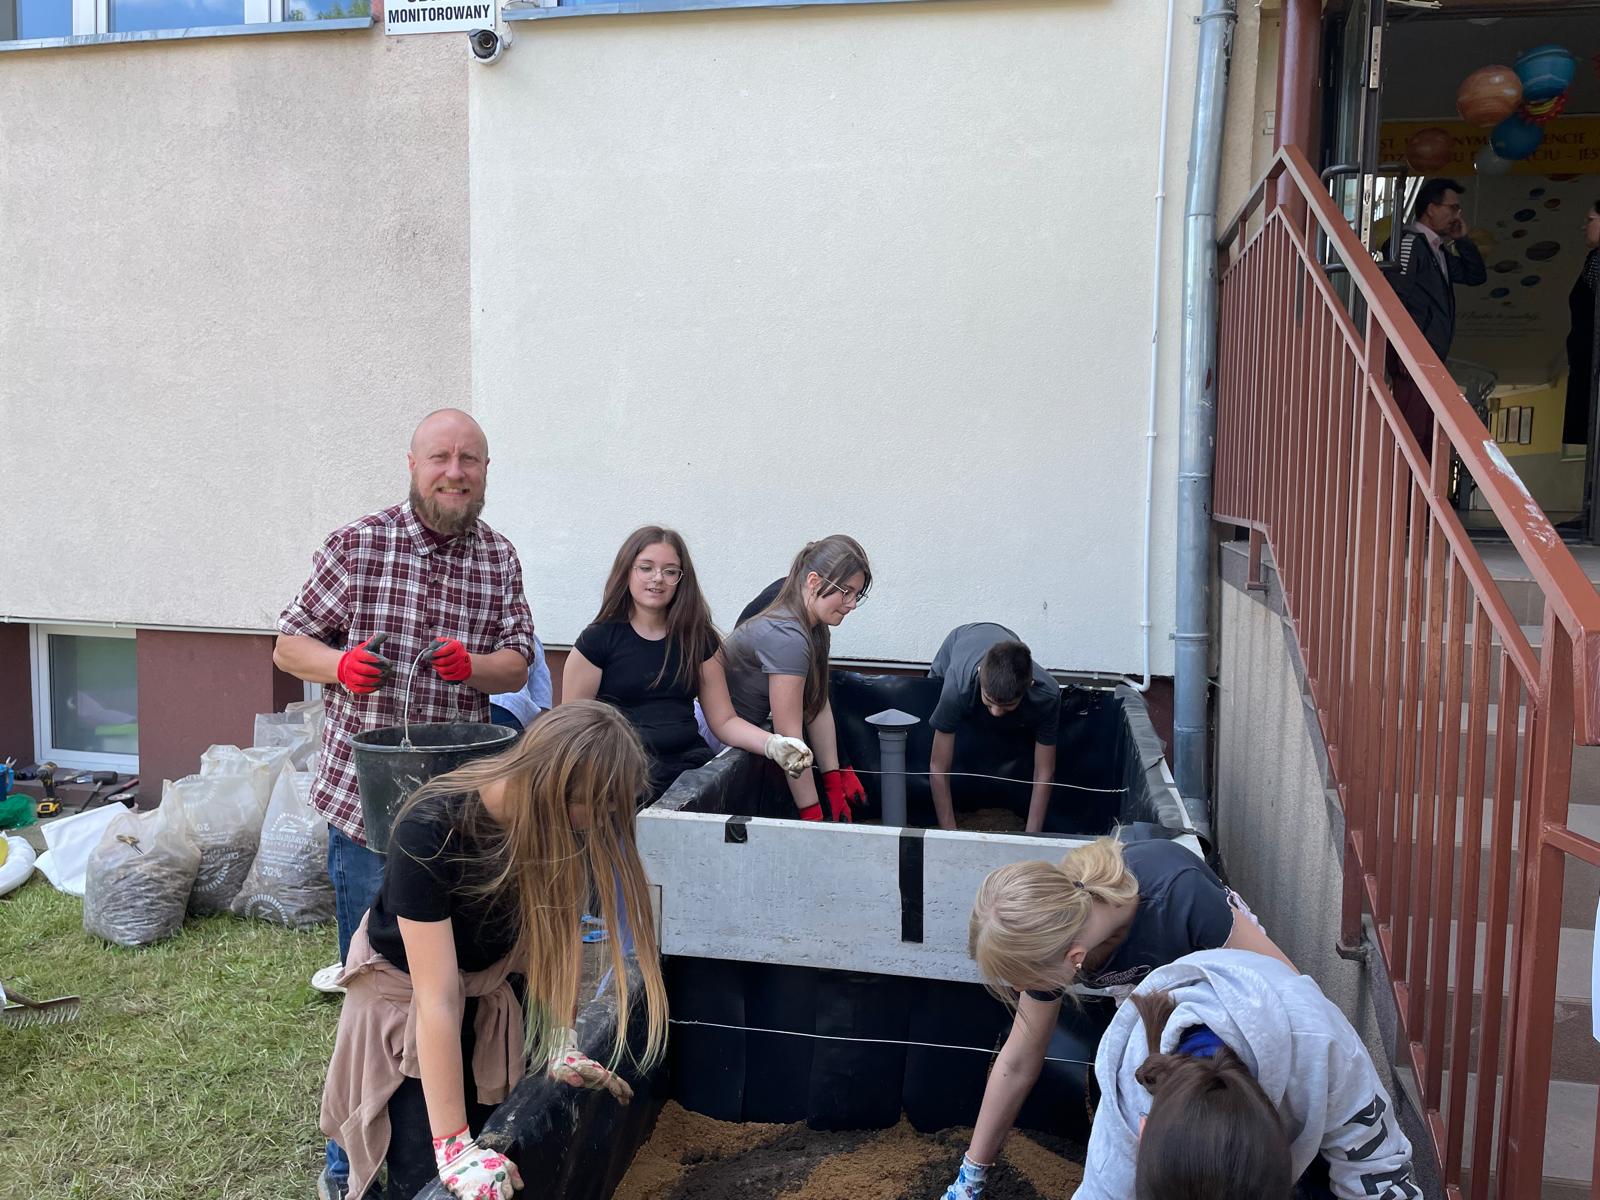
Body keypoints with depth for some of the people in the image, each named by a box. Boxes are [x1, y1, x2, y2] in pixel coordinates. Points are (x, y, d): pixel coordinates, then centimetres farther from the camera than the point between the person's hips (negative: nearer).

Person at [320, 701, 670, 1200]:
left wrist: (562, 1045, -21)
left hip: (491, 990, 4)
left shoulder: (557, 820, -23)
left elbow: (550, 934, -12)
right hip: (404, 994, -4)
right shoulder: (429, 831, -37)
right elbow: (438, 997, -36)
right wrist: (454, 1146, -33)